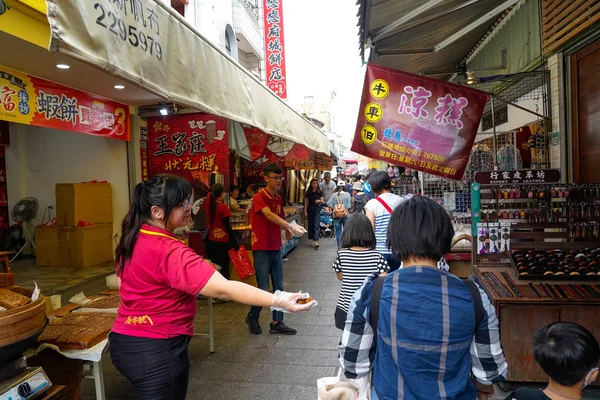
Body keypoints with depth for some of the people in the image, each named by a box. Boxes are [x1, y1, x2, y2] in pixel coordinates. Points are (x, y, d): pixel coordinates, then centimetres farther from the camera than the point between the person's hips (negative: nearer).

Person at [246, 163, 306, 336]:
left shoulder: (278, 199, 10)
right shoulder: (259, 197, -14)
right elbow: (269, 215, -31)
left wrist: (291, 229, -7)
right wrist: (291, 226, -42)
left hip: (276, 248, 7)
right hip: (262, 249, -7)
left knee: (279, 287, 10)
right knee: (264, 289, -2)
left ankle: (277, 323, 22)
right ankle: (252, 317, 24)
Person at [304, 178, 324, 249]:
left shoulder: (319, 192, 3)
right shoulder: (308, 192, 3)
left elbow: (322, 200, 8)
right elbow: (306, 202, 4)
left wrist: (319, 201, -15)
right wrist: (305, 211, -1)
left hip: (317, 210, -2)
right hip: (310, 210, 2)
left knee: (316, 225, -10)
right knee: (310, 225, 7)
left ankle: (316, 242, -18)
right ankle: (313, 240, 20)